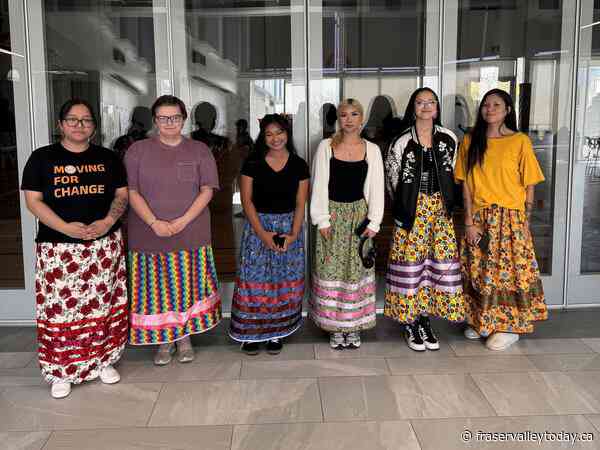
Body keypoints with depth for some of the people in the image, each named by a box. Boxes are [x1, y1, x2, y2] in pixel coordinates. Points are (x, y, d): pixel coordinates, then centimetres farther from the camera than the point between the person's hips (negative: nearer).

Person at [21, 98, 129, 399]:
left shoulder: (108, 158, 8)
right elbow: (33, 201, -3)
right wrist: (66, 227, -16)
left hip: (104, 245, 2)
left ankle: (104, 360, 23)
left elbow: (122, 194, 8)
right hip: (59, 247, -2)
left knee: (103, 304, 7)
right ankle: (61, 371, 15)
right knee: (61, 307, 0)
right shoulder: (42, 158, 2)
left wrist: (108, 221, -12)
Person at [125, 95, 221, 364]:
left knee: (189, 287, 5)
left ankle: (185, 338, 23)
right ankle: (164, 341, 20)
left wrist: (183, 221, -13)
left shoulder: (199, 150, 5)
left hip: (191, 235, 0)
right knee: (156, 289, 5)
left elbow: (207, 190, -1)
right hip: (149, 235, 0)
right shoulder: (138, 150, 4)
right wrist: (154, 223, -16)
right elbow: (132, 192, -2)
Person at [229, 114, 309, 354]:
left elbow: (300, 203, 1)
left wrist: (294, 234, -10)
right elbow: (247, 200, -4)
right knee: (254, 280, -1)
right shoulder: (253, 163, -2)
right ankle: (251, 331, 12)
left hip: (289, 226, 1)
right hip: (258, 225, -1)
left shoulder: (298, 165, 2)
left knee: (285, 281, 5)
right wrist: (262, 233, -13)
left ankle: (277, 331, 18)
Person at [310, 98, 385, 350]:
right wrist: (322, 219, -7)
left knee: (356, 268, 4)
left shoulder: (372, 149, 4)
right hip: (333, 214, -1)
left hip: (359, 214, 1)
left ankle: (354, 326, 17)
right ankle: (335, 327, 14)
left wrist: (374, 221, -4)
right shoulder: (326, 147, 1)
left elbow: (376, 187, 3)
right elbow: (319, 185, -1)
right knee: (332, 269, 2)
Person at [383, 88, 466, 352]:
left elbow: (451, 175, 13)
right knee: (411, 262, 0)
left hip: (440, 209, 4)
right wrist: (405, 207, 6)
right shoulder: (402, 142, -5)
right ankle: (411, 324, 13)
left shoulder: (448, 139, 5)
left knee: (439, 262, 4)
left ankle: (425, 319, 19)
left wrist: (442, 203, 9)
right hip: (412, 210, -3)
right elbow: (393, 181, 2)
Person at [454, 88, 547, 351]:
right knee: (479, 272, 9)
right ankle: (481, 321, 26)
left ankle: (510, 326, 18)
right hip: (479, 218, 3)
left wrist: (525, 222, -6)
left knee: (509, 269, 1)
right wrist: (469, 222, -5)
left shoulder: (520, 141, -3)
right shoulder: (470, 141, 5)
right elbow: (466, 184, 1)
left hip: (511, 219, -2)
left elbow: (529, 186, -1)